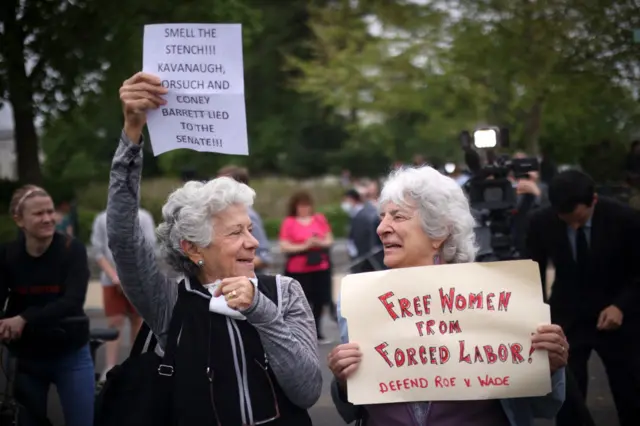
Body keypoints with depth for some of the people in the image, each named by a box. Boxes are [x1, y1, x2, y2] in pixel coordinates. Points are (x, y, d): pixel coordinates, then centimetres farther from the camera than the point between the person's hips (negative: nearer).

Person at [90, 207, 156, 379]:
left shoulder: (143, 217, -1)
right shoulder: (102, 219, 1)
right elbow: (98, 251, 1)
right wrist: (114, 277, -8)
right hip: (112, 282, 0)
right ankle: (109, 370, -6)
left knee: (138, 322, 8)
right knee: (114, 324, -5)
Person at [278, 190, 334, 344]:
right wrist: (304, 246, -16)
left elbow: (329, 240, 12)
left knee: (319, 300, 6)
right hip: (298, 269, -4)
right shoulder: (289, 222, -4)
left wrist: (320, 243, -9)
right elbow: (284, 247, -8)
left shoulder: (320, 219, 8)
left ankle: (316, 331, 19)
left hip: (321, 267, 4)